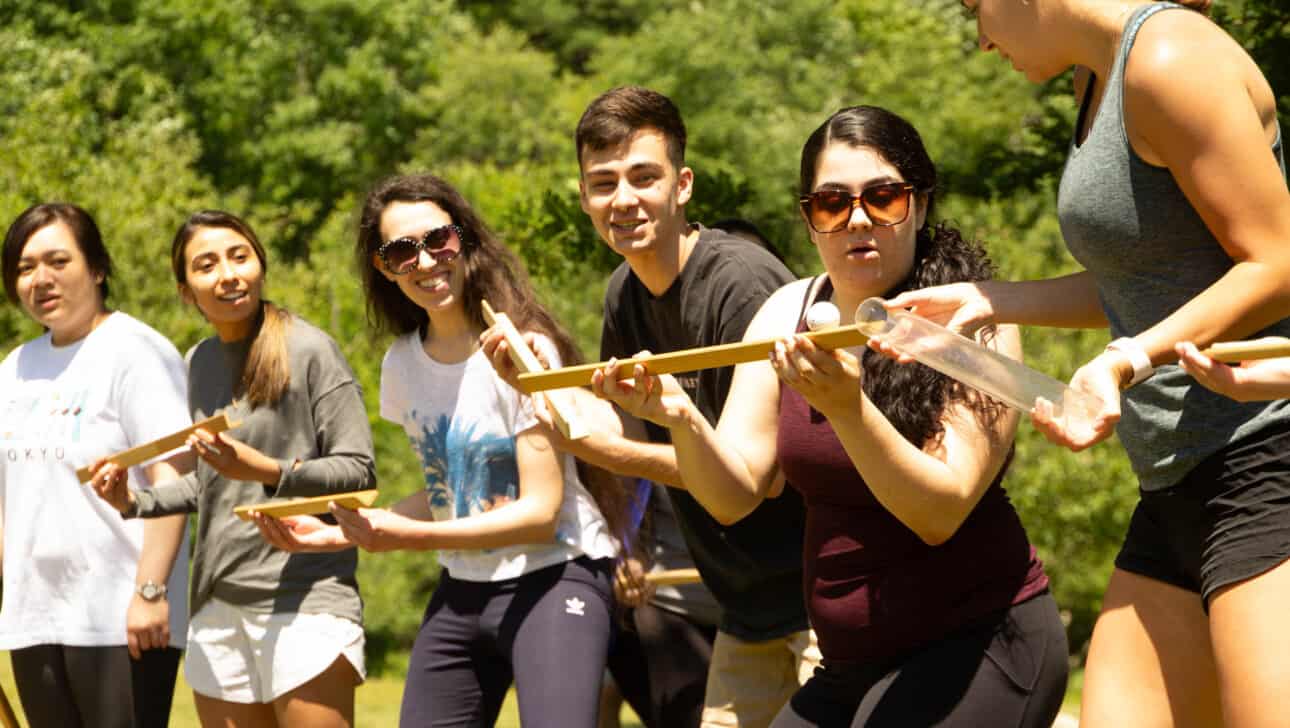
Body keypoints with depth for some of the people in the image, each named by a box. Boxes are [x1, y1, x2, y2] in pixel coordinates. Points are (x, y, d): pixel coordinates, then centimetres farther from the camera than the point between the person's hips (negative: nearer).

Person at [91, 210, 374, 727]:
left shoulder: (308, 350, -6)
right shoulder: (200, 363, 13)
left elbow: (358, 471, -9)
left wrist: (269, 472, -23)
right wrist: (136, 503, 7)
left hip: (304, 600, -6)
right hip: (217, 605, 7)